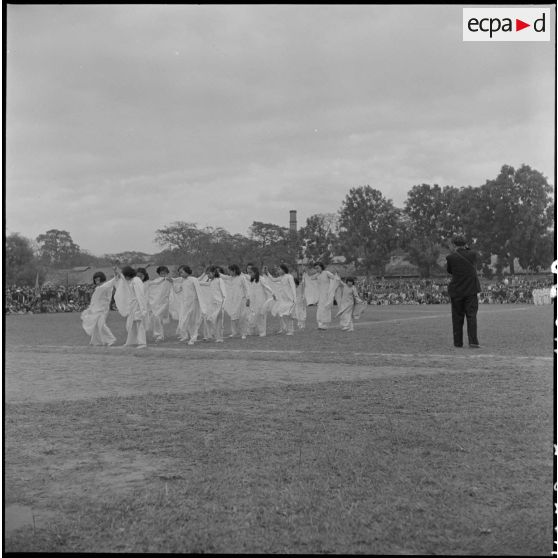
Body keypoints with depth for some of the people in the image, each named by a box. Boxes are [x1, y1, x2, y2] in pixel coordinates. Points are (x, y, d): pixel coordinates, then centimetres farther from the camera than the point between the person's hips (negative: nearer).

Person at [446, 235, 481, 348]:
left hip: (456, 291, 0)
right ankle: (473, 341, -11)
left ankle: (458, 342, 12)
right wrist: (467, 248, 20)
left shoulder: (451, 257, -8)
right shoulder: (473, 254, -3)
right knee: (471, 315, 1)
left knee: (457, 317, 9)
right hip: (471, 290, 0)